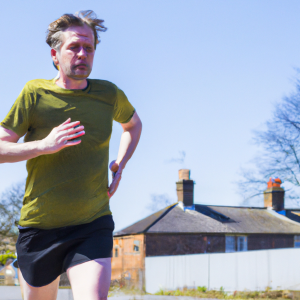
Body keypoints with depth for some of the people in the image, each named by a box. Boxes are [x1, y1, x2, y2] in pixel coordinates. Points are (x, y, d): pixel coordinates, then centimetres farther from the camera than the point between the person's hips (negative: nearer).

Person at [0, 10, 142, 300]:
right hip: (39, 227, 0)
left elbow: (133, 124, 26)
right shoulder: (35, 93, -4)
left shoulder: (109, 94, 4)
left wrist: (119, 165, 11)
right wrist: (44, 145, -20)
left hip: (94, 227, 1)